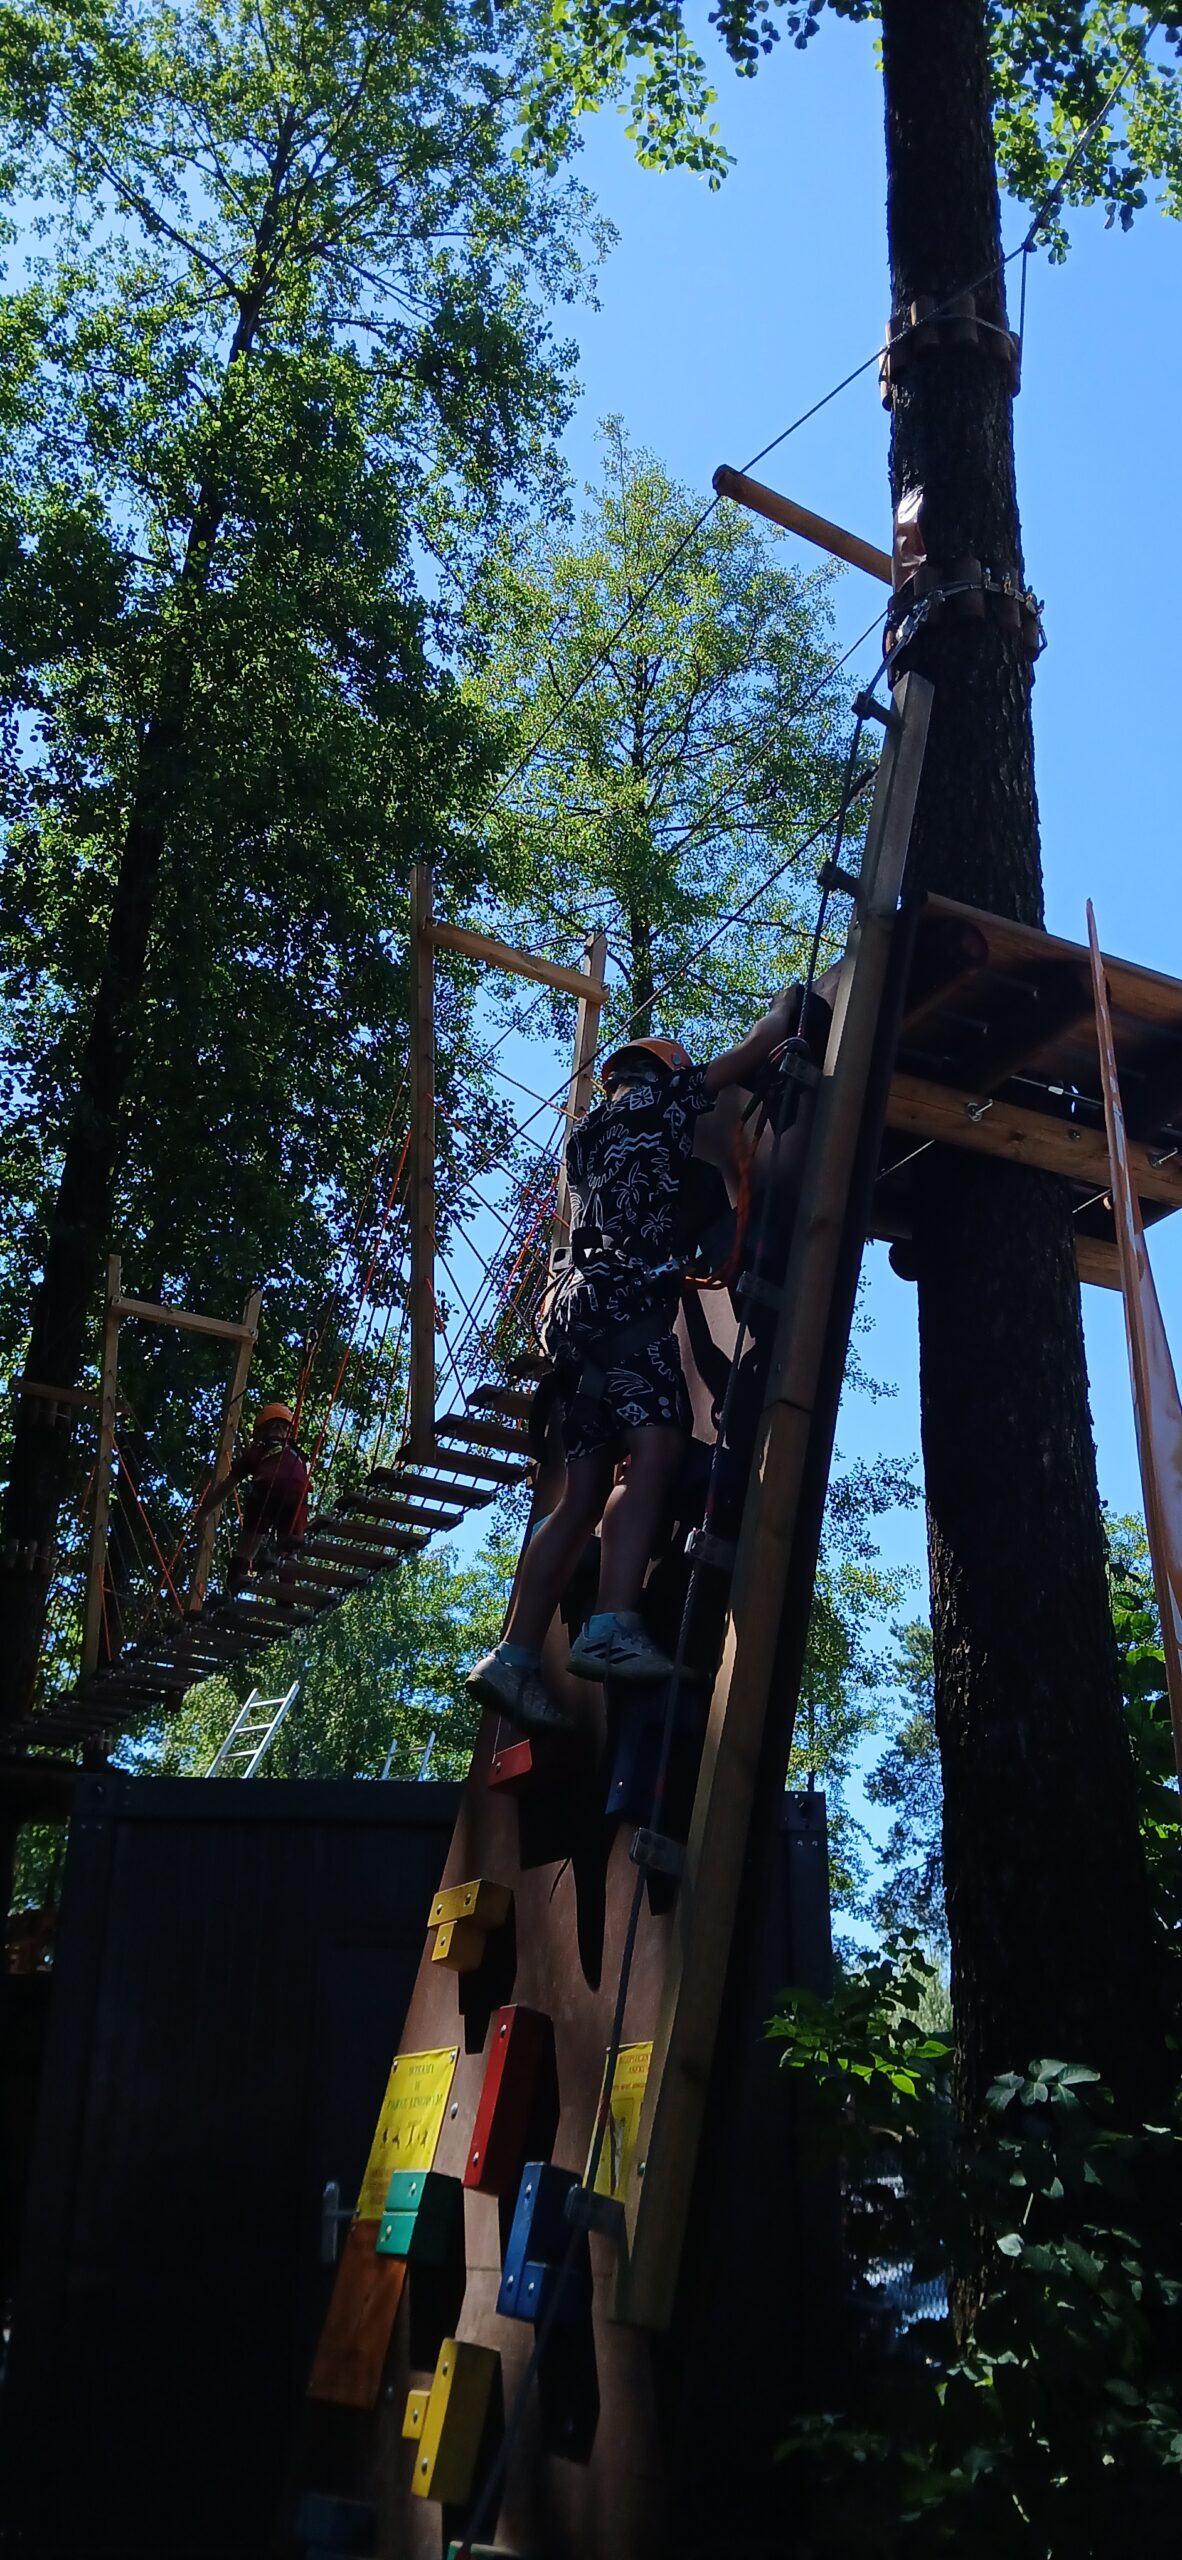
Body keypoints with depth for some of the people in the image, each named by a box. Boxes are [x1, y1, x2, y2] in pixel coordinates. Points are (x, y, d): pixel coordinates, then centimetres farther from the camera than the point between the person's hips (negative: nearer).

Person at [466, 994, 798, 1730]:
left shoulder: (588, 1134, 31)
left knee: (585, 1491, 0)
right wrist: (790, 1007, 35)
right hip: (628, 1299, -8)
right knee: (656, 1449, -23)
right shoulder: (659, 1098, 12)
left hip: (580, 1302, 8)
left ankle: (517, 1657, -10)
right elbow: (759, 1048, 15)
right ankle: (614, 1628, -41)